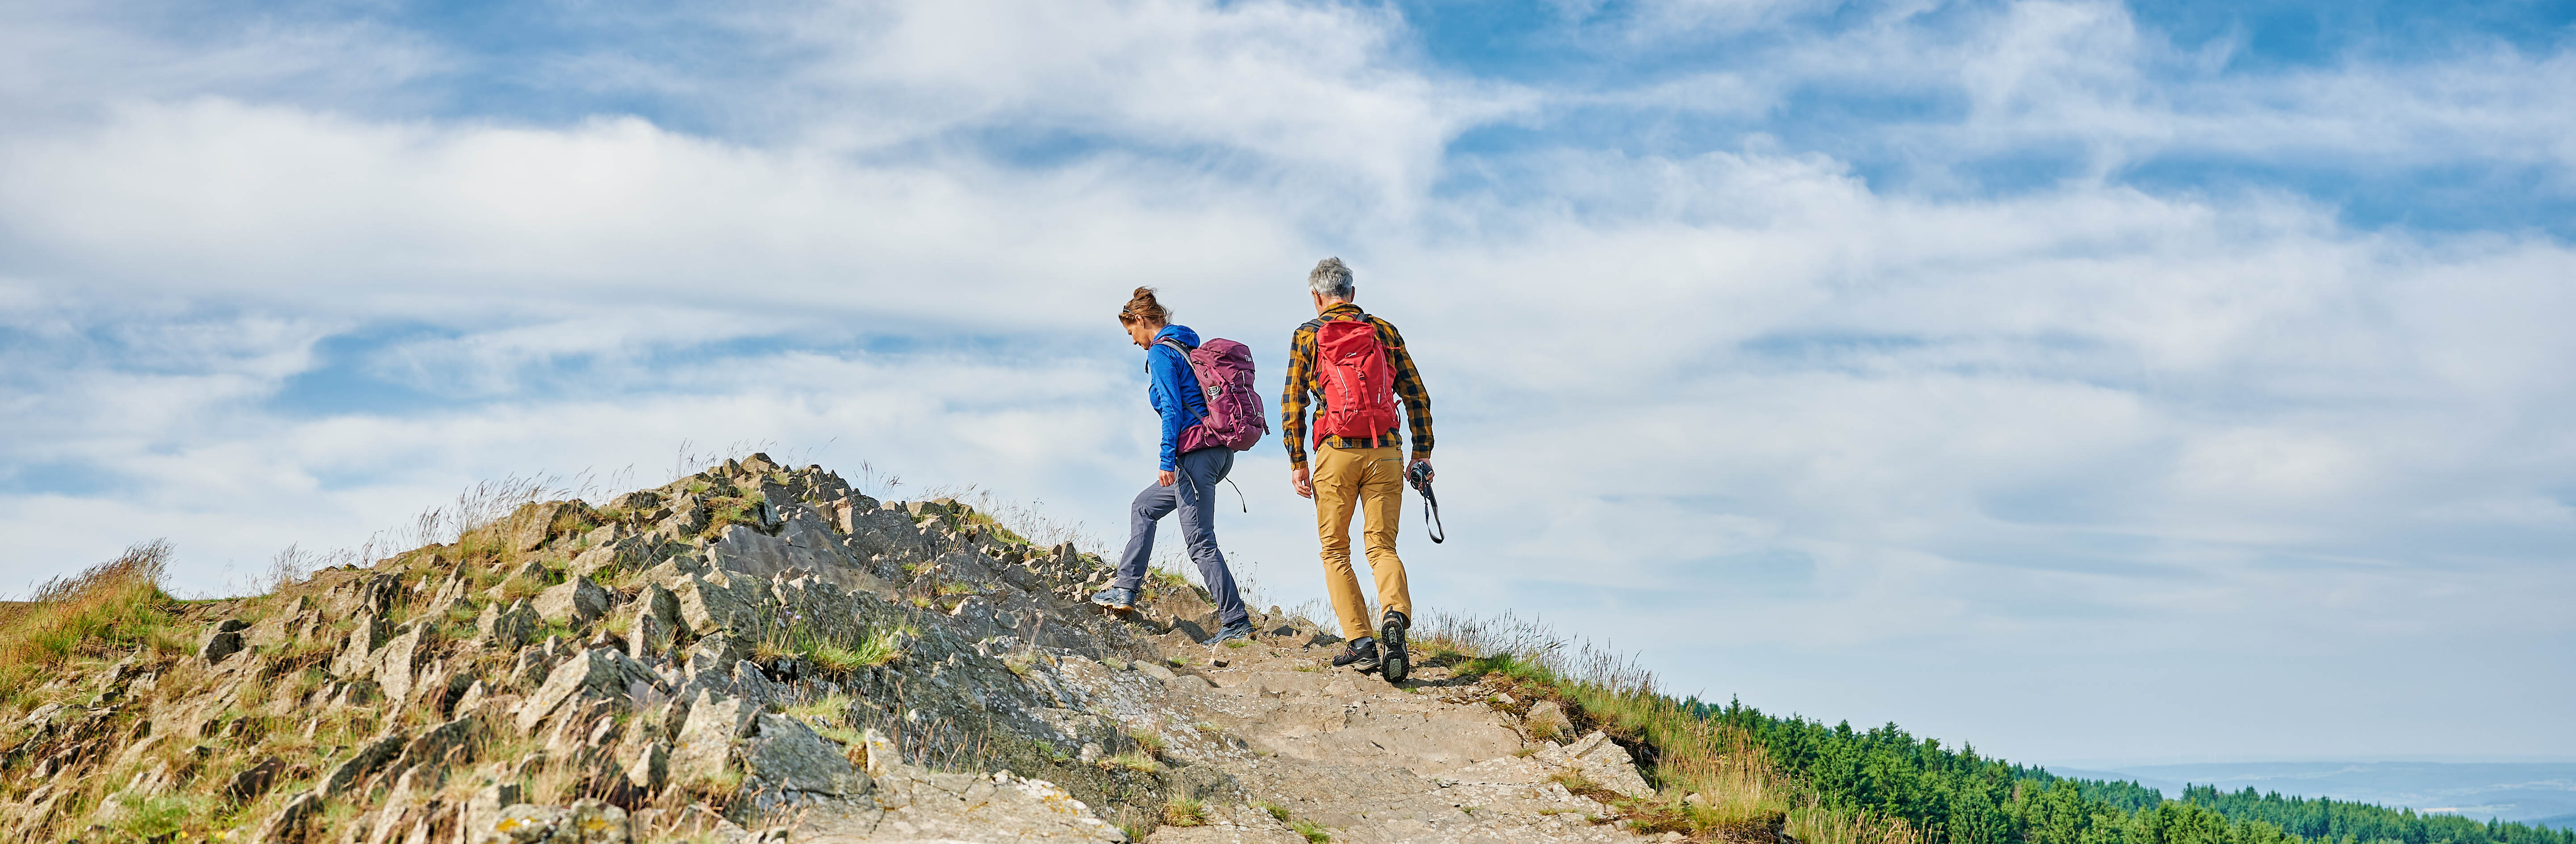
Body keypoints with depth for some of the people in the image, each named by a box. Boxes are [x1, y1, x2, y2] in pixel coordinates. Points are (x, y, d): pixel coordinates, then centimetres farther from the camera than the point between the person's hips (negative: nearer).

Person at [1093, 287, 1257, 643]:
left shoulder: (1160, 352, -8)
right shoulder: (1190, 346, 19)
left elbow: (1172, 409, -16)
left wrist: (1168, 460, -16)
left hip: (1196, 454, -10)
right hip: (1220, 452, 10)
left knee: (1201, 542, -8)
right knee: (1143, 507, 22)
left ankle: (1237, 623, -9)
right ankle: (1125, 590, 23)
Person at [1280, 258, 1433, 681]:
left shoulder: (1307, 336, 6)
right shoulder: (1385, 331, 12)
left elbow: (1292, 403, 1)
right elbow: (1418, 396, 9)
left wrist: (1297, 462, 4)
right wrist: (1422, 452, 14)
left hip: (1336, 452, -2)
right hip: (1386, 454, 2)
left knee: (1335, 550, 10)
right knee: (1382, 546, 5)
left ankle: (1359, 641, -2)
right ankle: (1395, 614, -24)